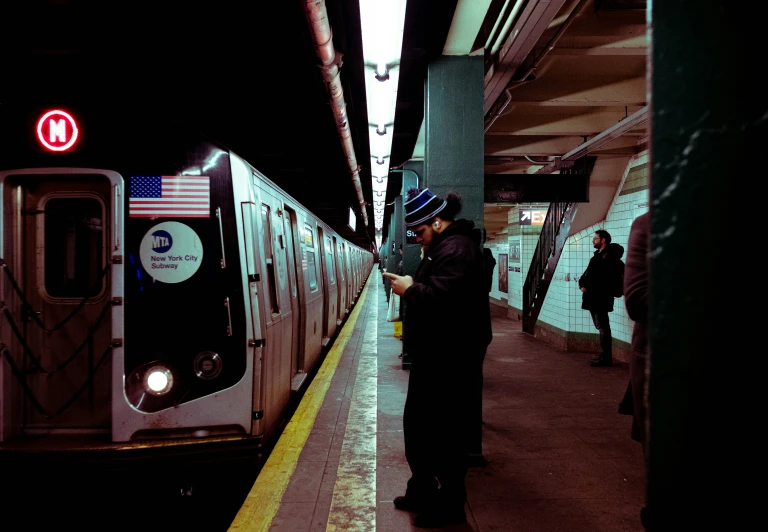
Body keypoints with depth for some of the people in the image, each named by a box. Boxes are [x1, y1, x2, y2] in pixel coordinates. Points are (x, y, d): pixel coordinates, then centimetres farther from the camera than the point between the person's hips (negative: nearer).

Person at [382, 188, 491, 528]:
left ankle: (450, 504, 14)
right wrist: (411, 287, 0)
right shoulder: (442, 246, 17)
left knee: (445, 429, -1)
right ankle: (422, 491, 33)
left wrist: (410, 289, -17)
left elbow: (444, 297, -32)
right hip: (434, 354, 11)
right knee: (417, 423, 18)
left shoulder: (457, 248, -18)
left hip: (450, 357, -11)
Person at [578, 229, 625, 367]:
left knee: (603, 327, -7)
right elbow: (588, 273, 16)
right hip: (593, 297, 10)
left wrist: (587, 286, -18)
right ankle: (604, 355, 20)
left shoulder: (609, 256, -12)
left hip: (600, 297, -10)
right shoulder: (598, 255, 19)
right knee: (600, 326, 13)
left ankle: (605, 358, -4)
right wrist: (582, 283, -2)